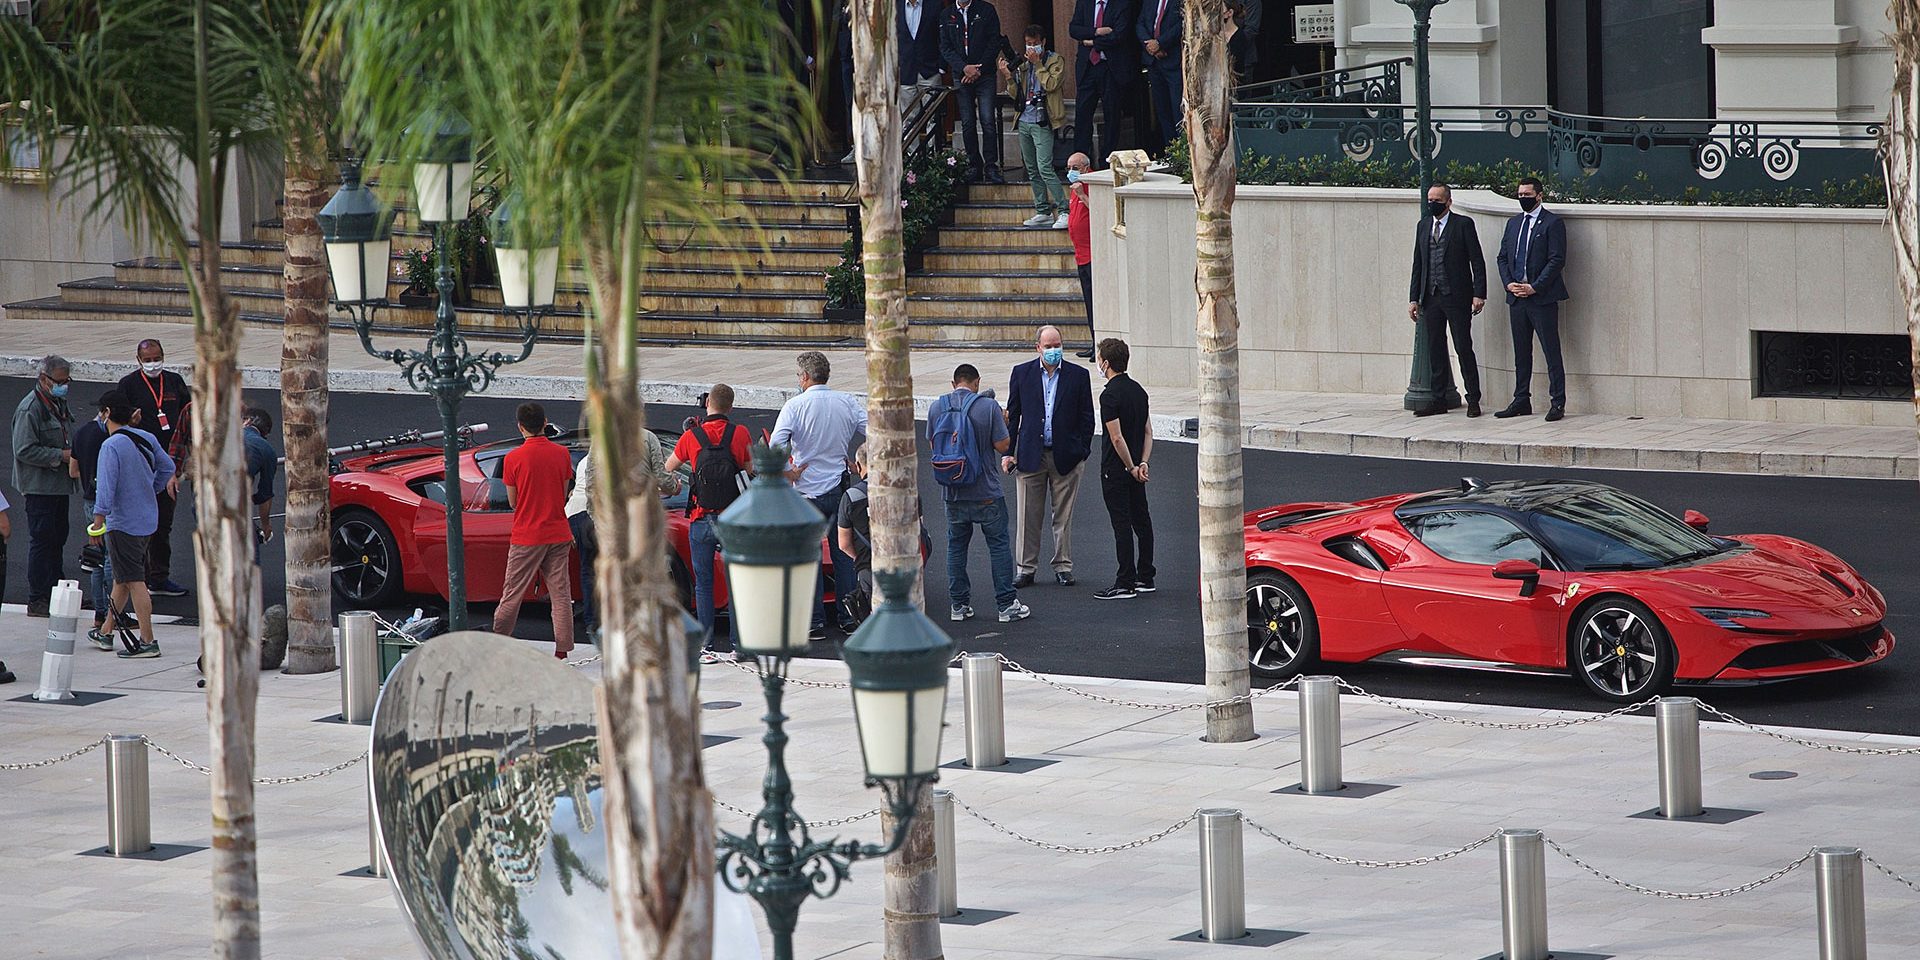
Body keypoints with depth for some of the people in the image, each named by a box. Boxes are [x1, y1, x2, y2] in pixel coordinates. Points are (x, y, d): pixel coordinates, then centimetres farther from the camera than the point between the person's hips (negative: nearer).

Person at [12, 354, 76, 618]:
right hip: (38, 487, -9)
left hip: (59, 485, 9)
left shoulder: (59, 403, 13)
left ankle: (56, 591, 24)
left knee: (57, 538, 15)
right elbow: (25, 450, -22)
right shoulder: (30, 408, -17)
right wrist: (61, 456, -22)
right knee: (42, 539, -7)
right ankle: (37, 601, -3)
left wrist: (74, 454, 10)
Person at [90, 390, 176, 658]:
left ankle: (148, 641, -8)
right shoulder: (148, 439, 4)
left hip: (122, 523, -8)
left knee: (134, 582, -6)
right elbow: (167, 467, 15)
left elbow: (106, 486, -23)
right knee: (122, 578, 19)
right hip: (147, 520, 8)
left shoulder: (112, 446, -18)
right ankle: (106, 633, 32)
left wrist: (98, 521, -18)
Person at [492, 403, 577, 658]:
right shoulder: (562, 454, -1)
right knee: (560, 593, 4)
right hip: (558, 534, 3)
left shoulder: (513, 459, -10)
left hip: (526, 537, -3)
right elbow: (563, 496, 7)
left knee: (513, 592, 6)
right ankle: (562, 650, 2)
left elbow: (513, 502, -2)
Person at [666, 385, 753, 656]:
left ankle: (706, 646, 3)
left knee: (703, 584, 7)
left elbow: (668, 468, 10)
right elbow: (749, 471, 2)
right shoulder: (741, 434, -5)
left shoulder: (691, 437, -5)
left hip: (701, 521, 0)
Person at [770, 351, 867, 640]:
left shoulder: (795, 406, -10)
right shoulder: (847, 402, 0)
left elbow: (775, 448, -20)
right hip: (841, 489, 4)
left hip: (808, 490, -4)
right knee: (844, 555, 13)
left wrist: (788, 473, -7)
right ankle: (849, 618, 17)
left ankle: (815, 622, 2)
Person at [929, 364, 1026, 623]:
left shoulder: (936, 407, -1)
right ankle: (1007, 604, 5)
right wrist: (1003, 424, 8)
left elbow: (932, 443, 9)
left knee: (956, 546, 14)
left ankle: (958, 605, 15)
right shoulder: (988, 407, -12)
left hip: (952, 492, 3)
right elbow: (1002, 445, -10)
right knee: (999, 545, 5)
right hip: (985, 492, -3)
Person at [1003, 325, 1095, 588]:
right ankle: (1027, 569, 8)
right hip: (1031, 455, 0)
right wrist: (1008, 453, 2)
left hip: (1065, 456, 0)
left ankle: (1063, 567, 14)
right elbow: (1012, 416, 7)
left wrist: (1082, 452, -1)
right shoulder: (1022, 374, 5)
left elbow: (1086, 417, 5)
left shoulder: (1078, 375, 3)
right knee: (1029, 516, 2)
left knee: (1064, 516, 5)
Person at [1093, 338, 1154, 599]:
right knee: (1142, 521, 13)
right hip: (1135, 468, 9)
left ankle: (1125, 584, -4)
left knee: (1122, 525, -6)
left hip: (1116, 470, -9)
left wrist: (1132, 468, -13)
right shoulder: (1138, 390, 9)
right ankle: (1145, 578, 21)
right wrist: (1143, 463, 1)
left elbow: (1117, 438, -22)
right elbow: (1148, 431, 10)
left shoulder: (1110, 395, -18)